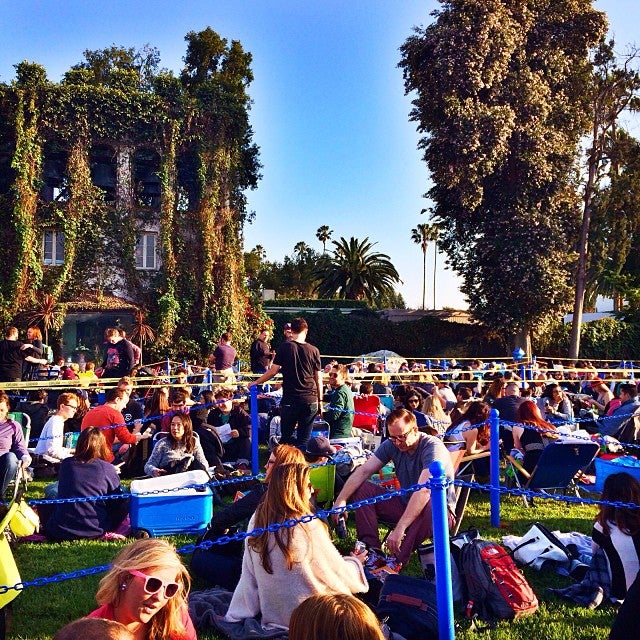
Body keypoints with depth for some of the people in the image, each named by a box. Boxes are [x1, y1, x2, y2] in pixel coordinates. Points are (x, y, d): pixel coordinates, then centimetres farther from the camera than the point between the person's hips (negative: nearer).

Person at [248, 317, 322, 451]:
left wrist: (256, 382, 10)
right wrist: (320, 400, 13)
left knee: (287, 436, 11)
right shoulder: (313, 350, 3)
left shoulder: (285, 347, -1)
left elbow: (273, 371, -3)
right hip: (310, 400, 1)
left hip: (290, 399, -1)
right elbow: (318, 379, 5)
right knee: (304, 439, 5)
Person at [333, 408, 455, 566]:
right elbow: (363, 471, -8)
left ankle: (399, 561, -28)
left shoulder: (433, 447, -24)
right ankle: (371, 550, -16)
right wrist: (341, 499, -24)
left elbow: (424, 491, -37)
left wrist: (399, 529, -44)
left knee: (430, 506, -41)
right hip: (406, 504, 6)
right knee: (361, 488, -8)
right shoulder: (391, 445, -4)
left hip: (439, 508, -6)